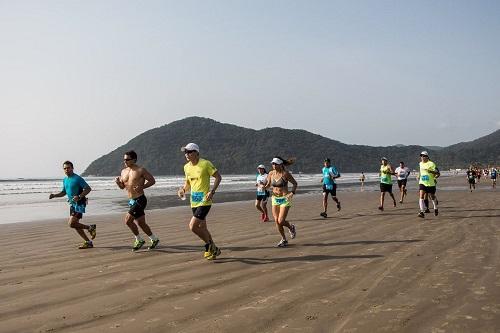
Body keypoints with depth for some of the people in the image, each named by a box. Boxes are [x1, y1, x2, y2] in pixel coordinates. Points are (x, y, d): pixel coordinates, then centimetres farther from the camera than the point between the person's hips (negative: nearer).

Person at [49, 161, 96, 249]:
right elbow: (64, 192, 24)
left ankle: (90, 228, 2)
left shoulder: (77, 178, -13)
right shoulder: (65, 180, 12)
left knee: (71, 223, -16)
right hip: (72, 204, 9)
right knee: (75, 225, 8)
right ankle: (88, 242, 16)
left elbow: (88, 189, -16)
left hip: (79, 204, -9)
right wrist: (54, 195, 8)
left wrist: (79, 197, -27)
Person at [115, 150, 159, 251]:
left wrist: (142, 187, -20)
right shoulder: (124, 171, 11)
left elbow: (152, 181, -7)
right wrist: (118, 182, -3)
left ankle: (139, 240, 3)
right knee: (141, 223, 12)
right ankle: (154, 239, 28)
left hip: (140, 200, -7)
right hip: (131, 201, 7)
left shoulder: (141, 170, -9)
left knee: (128, 220, -15)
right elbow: (122, 186, 19)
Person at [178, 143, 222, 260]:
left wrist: (212, 191, -18)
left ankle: (210, 245, 5)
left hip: (204, 201, -7)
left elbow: (218, 177, -8)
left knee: (193, 226, -15)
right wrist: (183, 189, 3)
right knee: (202, 228, 13)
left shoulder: (205, 164, -12)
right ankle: (213, 250, 29)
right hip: (194, 202, 8)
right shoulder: (186, 167, 9)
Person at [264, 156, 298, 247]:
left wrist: (292, 192, -18)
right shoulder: (271, 173, 1)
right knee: (276, 221, 4)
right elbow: (268, 184, 14)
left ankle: (291, 227, 23)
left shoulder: (285, 173, -13)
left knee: (281, 221, -11)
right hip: (275, 199, 5)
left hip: (285, 199, -5)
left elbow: (295, 183, -3)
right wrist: (264, 187, -8)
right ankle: (284, 240, 22)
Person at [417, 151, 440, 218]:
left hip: (430, 183, -4)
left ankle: (436, 209, 41)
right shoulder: (420, 164, 8)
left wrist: (430, 171, -28)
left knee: (432, 197, 13)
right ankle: (422, 212, -21)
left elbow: (437, 173, -14)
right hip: (422, 183, 4)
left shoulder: (431, 164, -10)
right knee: (421, 196, -15)